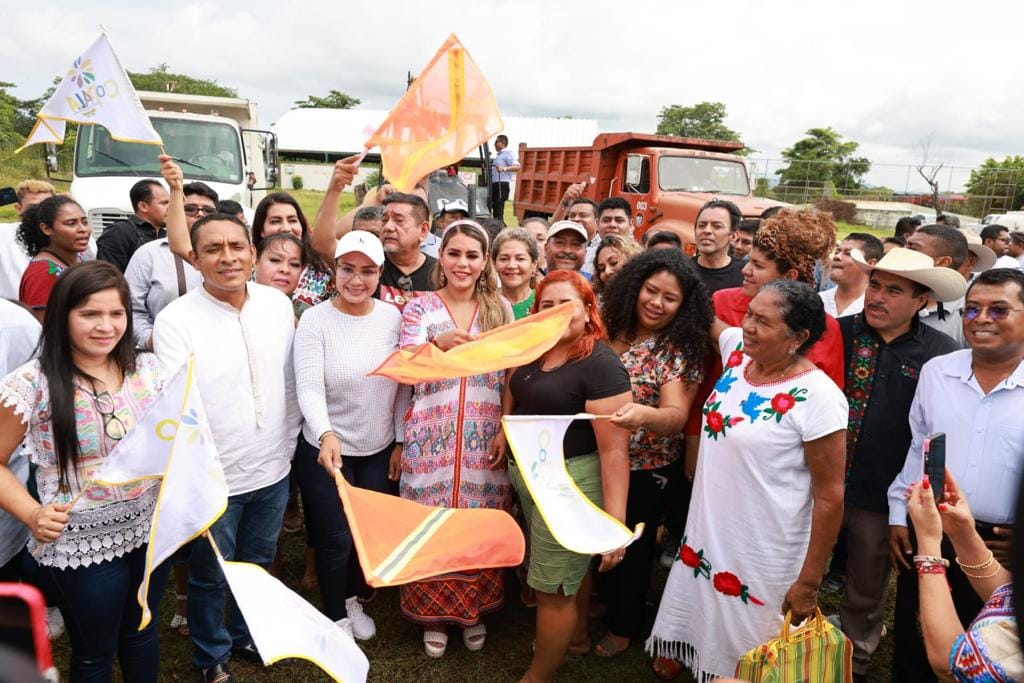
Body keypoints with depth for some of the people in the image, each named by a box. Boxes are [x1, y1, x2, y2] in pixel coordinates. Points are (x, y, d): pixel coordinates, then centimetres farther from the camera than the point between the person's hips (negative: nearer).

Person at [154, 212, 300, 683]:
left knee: (259, 564, 24)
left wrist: (287, 441, 9)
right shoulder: (175, 320, -16)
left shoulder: (278, 303, -3)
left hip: (273, 470, 4)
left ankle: (248, 636, 49)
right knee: (211, 577, 16)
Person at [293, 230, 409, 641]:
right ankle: (336, 618, 34)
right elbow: (309, 388, -22)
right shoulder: (314, 320, -14)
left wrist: (401, 441, 2)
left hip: (380, 450, 4)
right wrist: (326, 434, -39)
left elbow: (403, 385, 1)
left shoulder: (393, 318, -5)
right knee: (336, 539, 9)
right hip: (326, 449, -3)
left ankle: (351, 600, 46)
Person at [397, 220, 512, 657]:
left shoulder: (500, 309, 8)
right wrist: (438, 343, -33)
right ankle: (433, 613, 24)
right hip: (433, 438, -2)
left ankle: (473, 609, 29)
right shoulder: (420, 308, 0)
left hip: (487, 439, 2)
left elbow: (514, 376, 11)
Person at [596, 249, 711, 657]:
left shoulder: (679, 350, -17)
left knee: (631, 545, 14)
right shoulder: (608, 323, -6)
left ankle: (623, 626, 39)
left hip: (645, 469, -4)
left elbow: (677, 415, -27)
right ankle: (602, 598, 52)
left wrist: (645, 415, -47)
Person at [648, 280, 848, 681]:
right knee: (694, 630, 22)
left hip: (763, 559, -6)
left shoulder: (816, 398, -22)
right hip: (705, 536, 6)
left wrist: (809, 582, -12)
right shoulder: (737, 352, -5)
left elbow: (830, 497, -16)